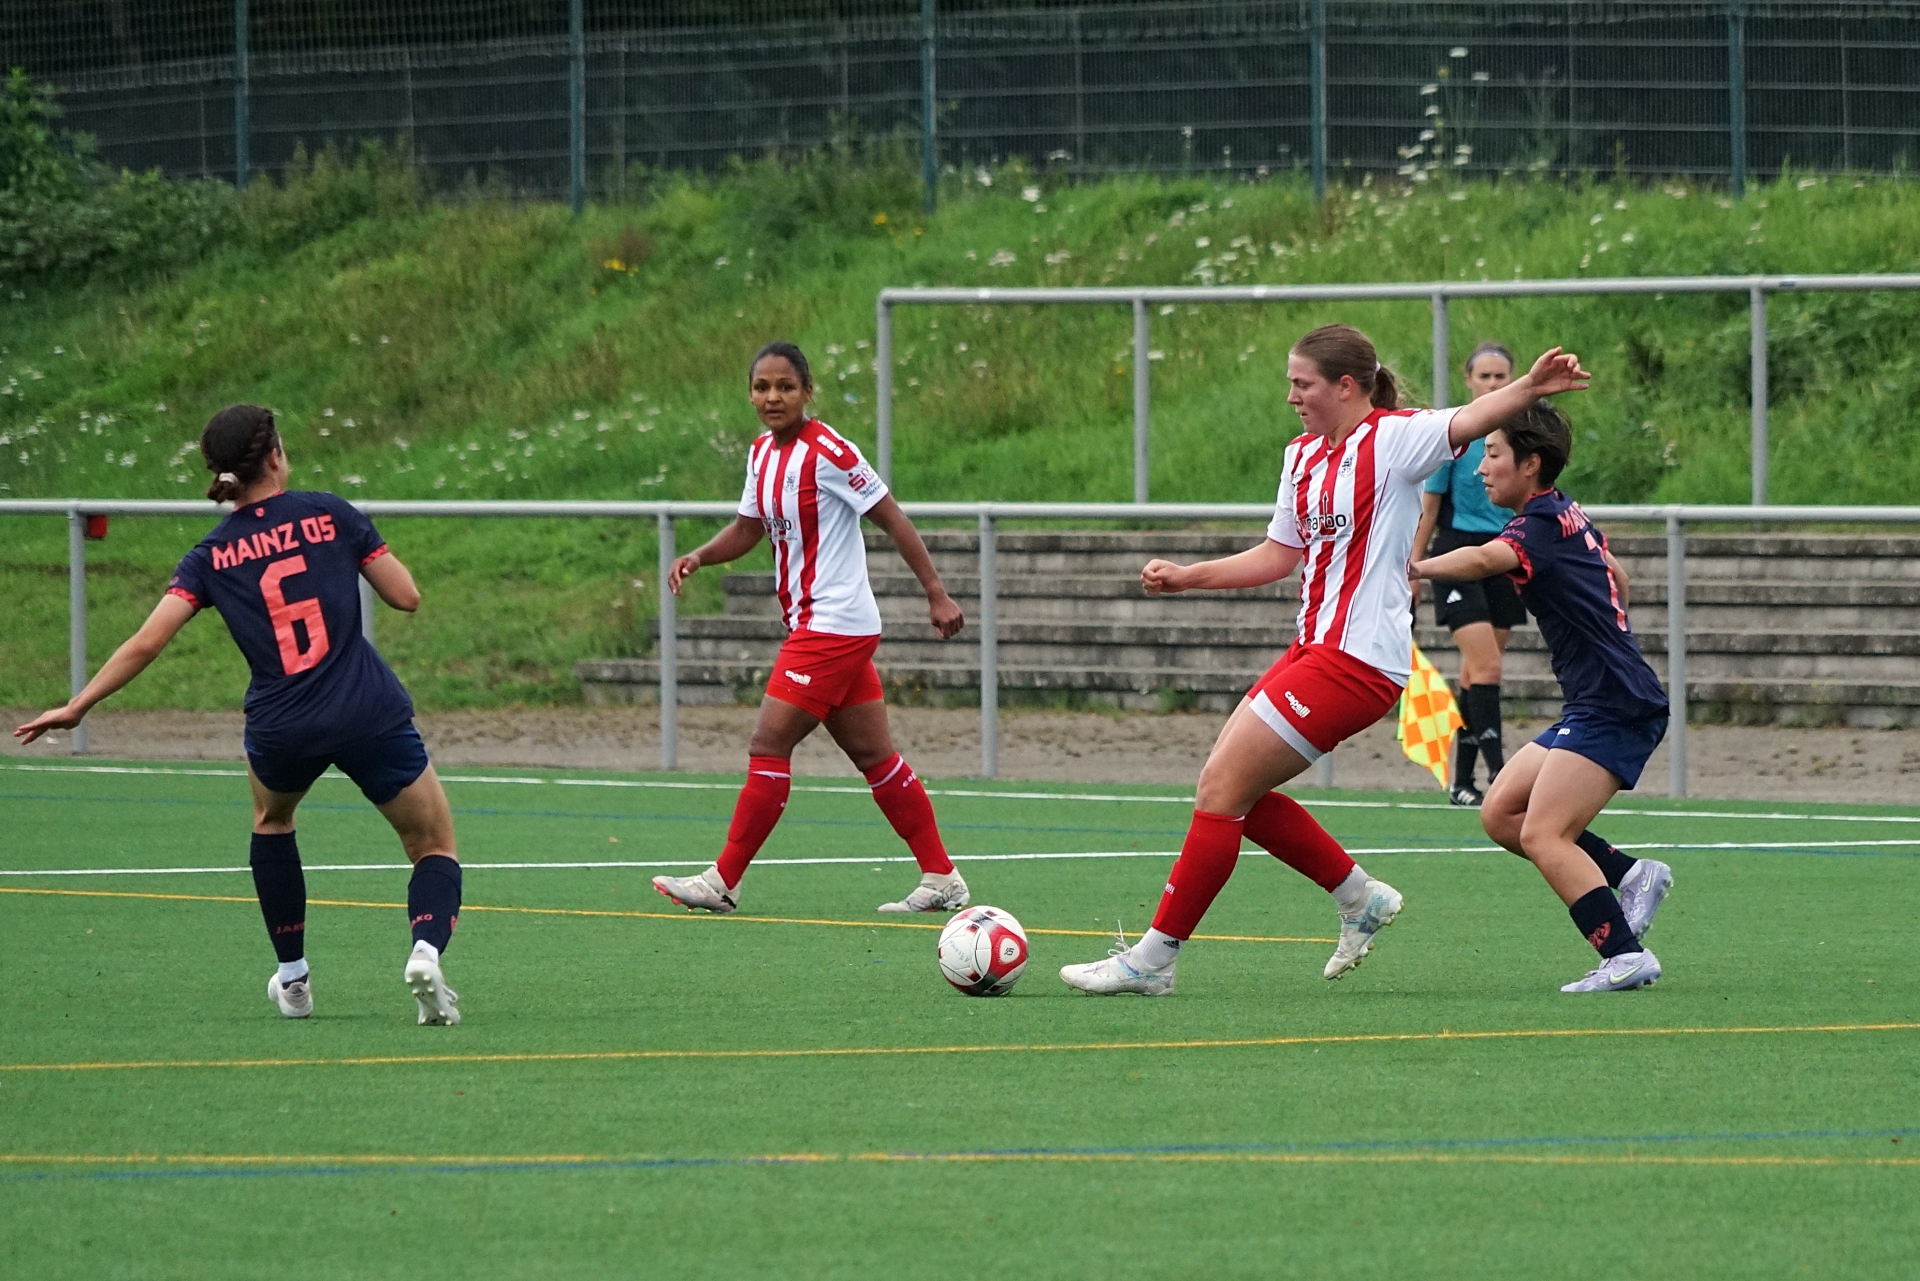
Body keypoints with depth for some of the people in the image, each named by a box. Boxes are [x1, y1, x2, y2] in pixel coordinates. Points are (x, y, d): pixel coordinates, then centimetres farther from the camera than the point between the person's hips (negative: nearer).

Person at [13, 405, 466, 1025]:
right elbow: (406, 596, 4)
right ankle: (426, 949, -20)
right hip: (371, 717, -2)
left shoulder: (213, 556, 6)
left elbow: (145, 643, 0)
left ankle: (293, 977, 35)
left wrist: (75, 707, 8)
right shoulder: (330, 514, 1)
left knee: (271, 820, 36)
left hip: (281, 729, 2)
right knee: (434, 847, 12)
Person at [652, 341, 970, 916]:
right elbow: (748, 528, 19)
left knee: (768, 746, -9)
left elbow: (893, 519, -13)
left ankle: (723, 881, -4)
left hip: (835, 626, -9)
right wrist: (699, 556, 0)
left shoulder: (827, 452, -16)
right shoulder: (762, 452, 9)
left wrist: (937, 594, -13)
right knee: (874, 756, 11)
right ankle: (942, 879, 14)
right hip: (811, 625, 9)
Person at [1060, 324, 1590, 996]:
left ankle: (1152, 958, -1)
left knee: (1221, 790, -8)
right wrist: (1186, 578, 22)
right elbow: (1280, 555, 27)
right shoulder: (1303, 456, 15)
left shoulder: (1392, 439, -10)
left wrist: (1528, 388, -47)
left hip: (1356, 661, -10)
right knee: (1235, 794, 12)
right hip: (1317, 648, 10)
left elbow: (1467, 421, -28)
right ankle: (1360, 898, 23)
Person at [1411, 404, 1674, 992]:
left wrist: (1416, 568, -49)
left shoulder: (1543, 524, -15)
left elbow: (1487, 558, -37)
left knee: (1542, 835, -17)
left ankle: (1625, 957, -17)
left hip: (1614, 710, -10)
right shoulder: (1568, 515, 15)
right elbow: (1617, 575, 34)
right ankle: (1632, 874, 8)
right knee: (1500, 813, 8)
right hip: (1594, 707, 10)